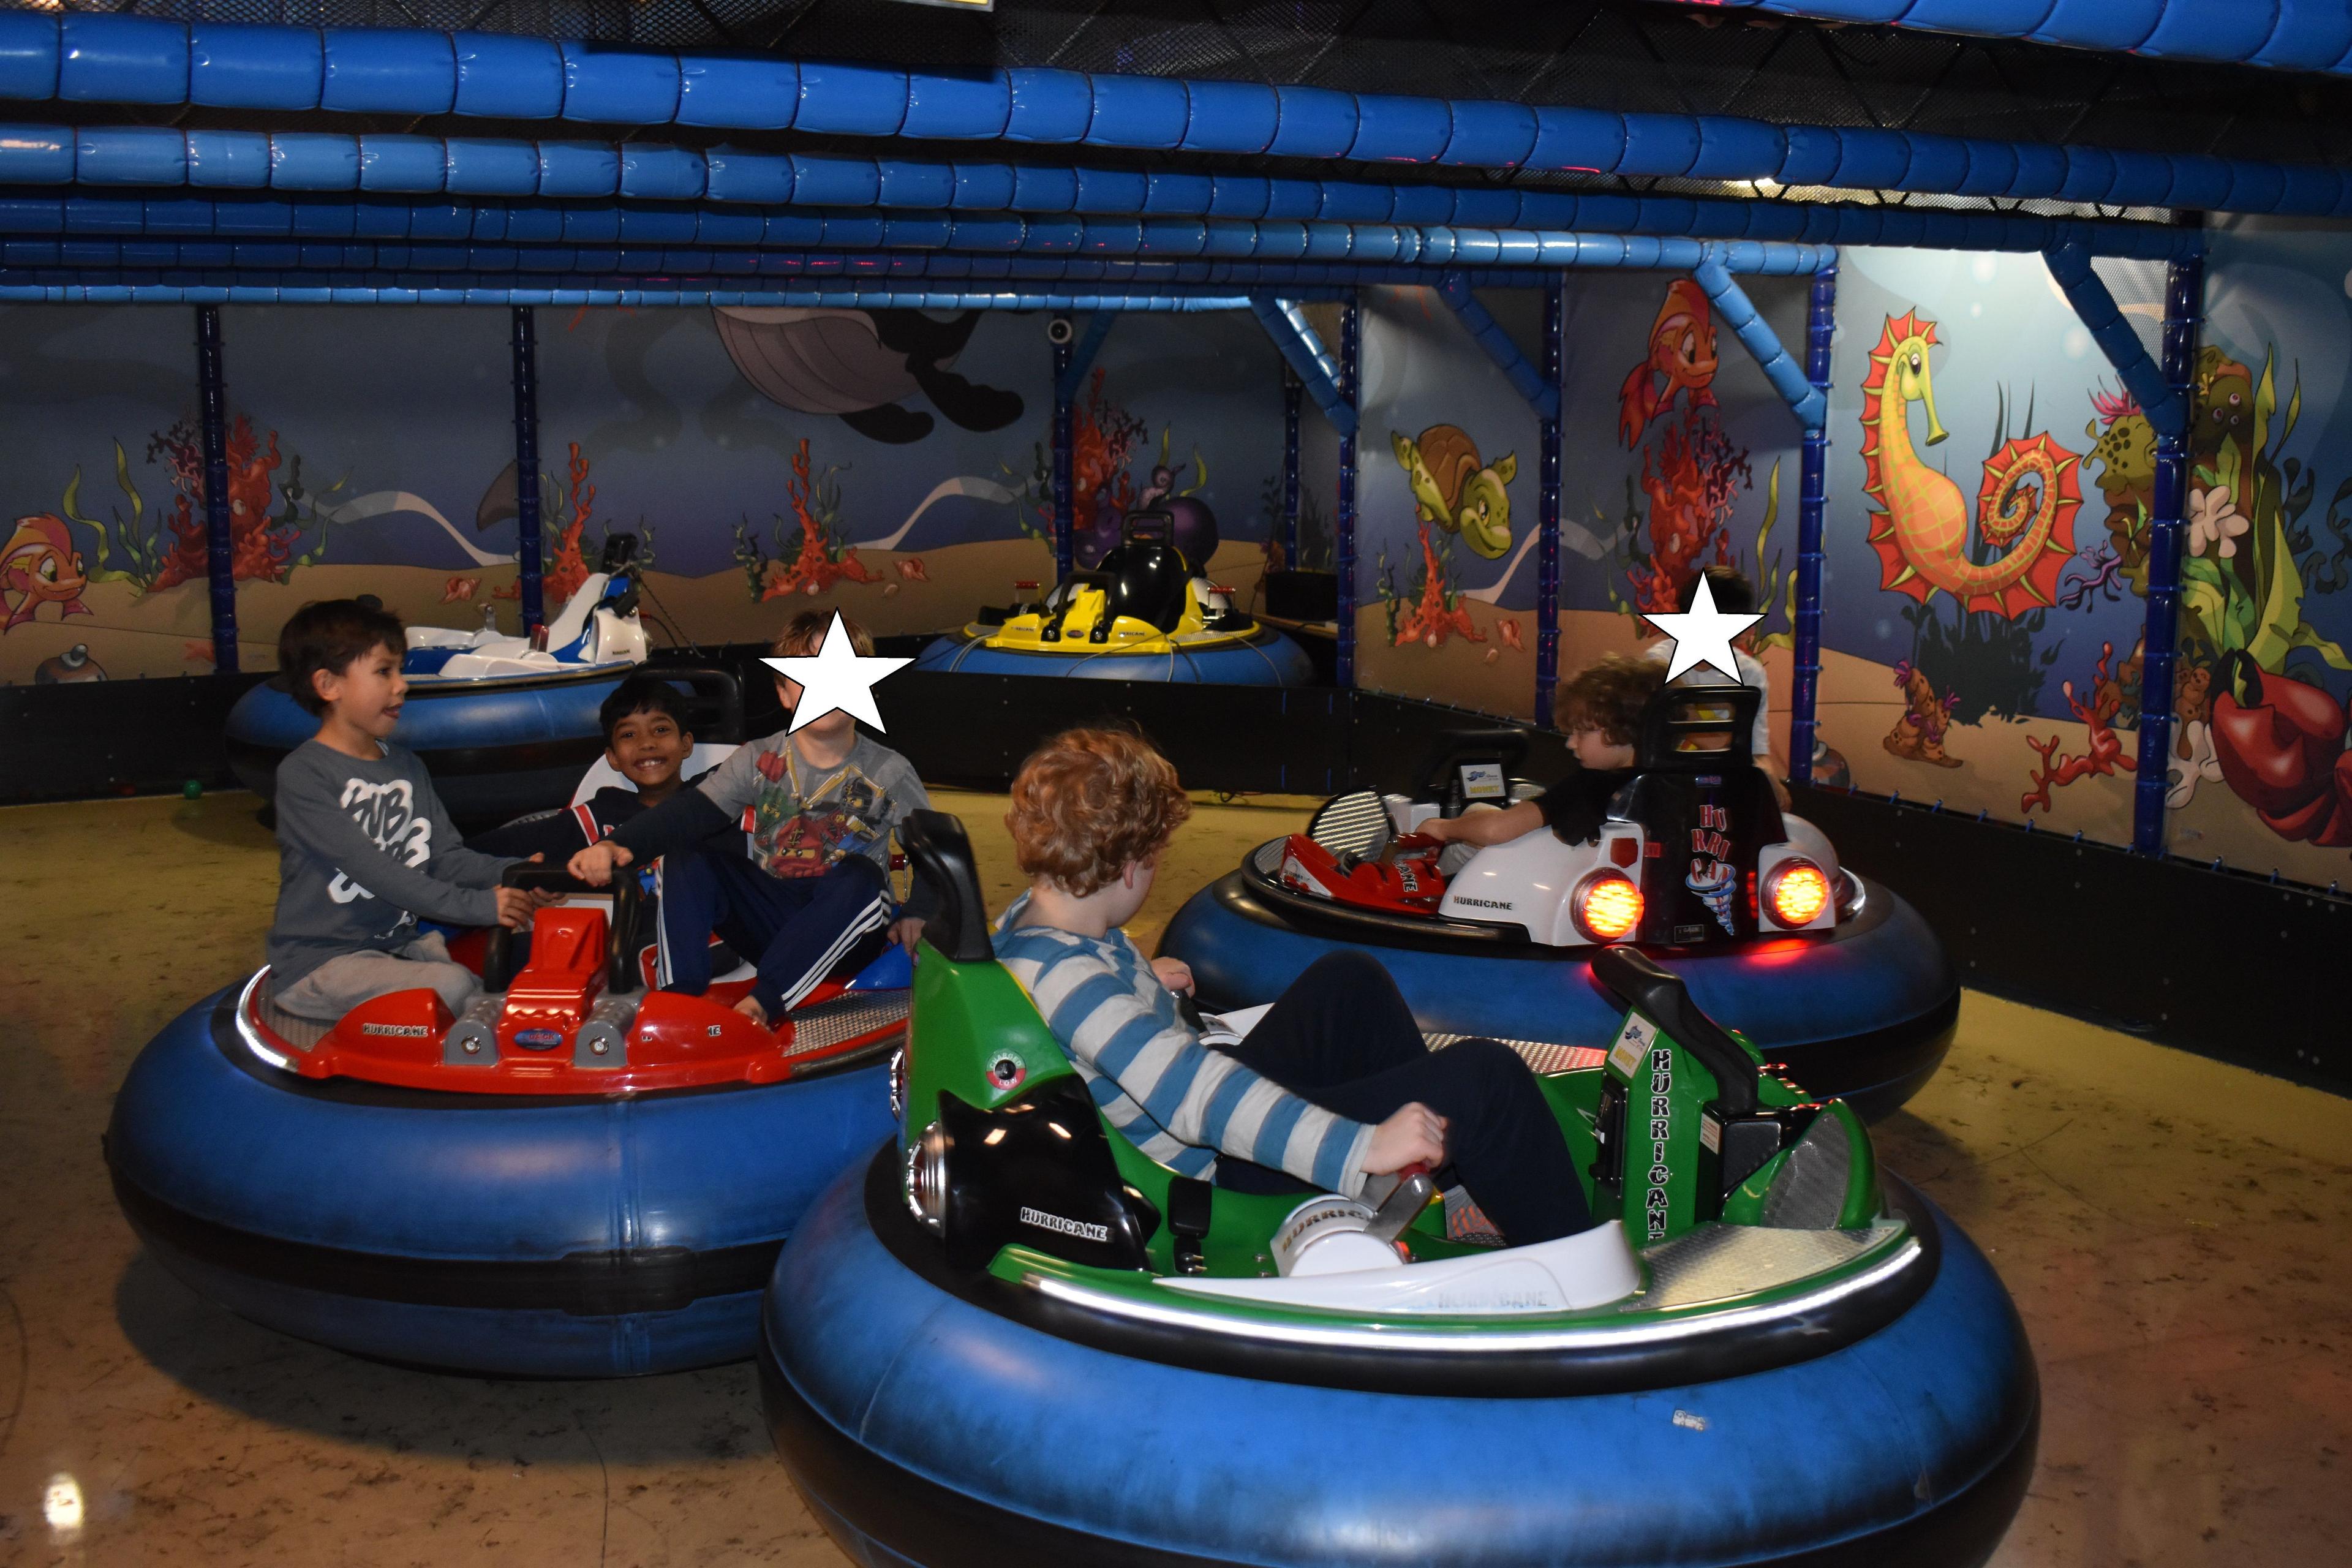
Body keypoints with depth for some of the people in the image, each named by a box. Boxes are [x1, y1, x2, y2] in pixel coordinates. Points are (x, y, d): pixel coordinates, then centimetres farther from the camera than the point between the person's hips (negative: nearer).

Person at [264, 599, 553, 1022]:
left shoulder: (406, 765, 14)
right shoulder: (303, 774, -11)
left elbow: (445, 856, 7)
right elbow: (371, 869, -21)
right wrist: (476, 906, -28)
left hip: (401, 943, 7)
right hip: (320, 965, -7)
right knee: (452, 987, -28)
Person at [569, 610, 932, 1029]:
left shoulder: (889, 772, -2)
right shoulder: (757, 761, 0)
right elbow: (691, 813, -12)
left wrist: (918, 912, -17)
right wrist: (616, 844, -30)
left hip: (843, 931, -2)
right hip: (768, 920, 2)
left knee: (862, 877, -34)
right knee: (683, 855, -16)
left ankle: (761, 1003, -37)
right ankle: (679, 995, -29)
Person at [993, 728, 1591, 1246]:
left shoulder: (1029, 916, -1)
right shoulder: (1071, 979, -32)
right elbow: (1194, 1094, -42)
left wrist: (1145, 980, 10)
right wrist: (1362, 1147, -44)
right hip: (1226, 1169, -11)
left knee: (1349, 978, 25)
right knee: (1485, 1077, -18)